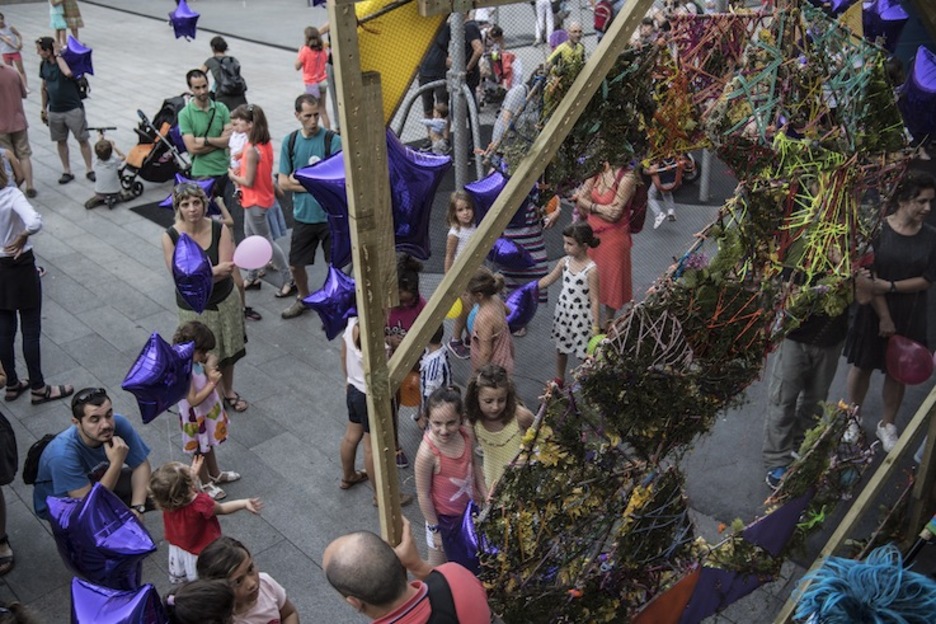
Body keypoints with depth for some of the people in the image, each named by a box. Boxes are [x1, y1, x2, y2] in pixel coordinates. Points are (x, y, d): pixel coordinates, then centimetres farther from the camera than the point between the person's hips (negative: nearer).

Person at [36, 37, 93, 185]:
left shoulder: (66, 59, -12)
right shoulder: (44, 65, 4)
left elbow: (68, 73, -37)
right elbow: (44, 88, 14)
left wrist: (58, 55, -24)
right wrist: (44, 109, 16)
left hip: (73, 109, -5)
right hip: (54, 111, 5)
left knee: (82, 139, 2)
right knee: (61, 141, 11)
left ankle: (89, 170, 11)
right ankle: (67, 171, 21)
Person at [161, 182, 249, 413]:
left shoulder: (220, 230, -14)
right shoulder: (170, 237, -17)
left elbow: (227, 270, -20)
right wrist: (215, 270, -32)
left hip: (225, 301, 2)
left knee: (228, 352, 20)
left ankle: (228, 392, 46)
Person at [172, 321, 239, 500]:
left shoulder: (195, 361, -10)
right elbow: (194, 400, -33)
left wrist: (209, 370, -16)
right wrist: (212, 383, -30)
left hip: (208, 411, 8)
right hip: (196, 417, -8)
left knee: (209, 445, 29)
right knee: (200, 451, 16)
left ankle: (215, 474, 50)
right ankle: (205, 484, 36)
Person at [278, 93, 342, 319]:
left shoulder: (332, 140, -11)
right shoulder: (290, 141, 0)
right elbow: (283, 182, -1)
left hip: (331, 215, -4)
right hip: (302, 215, 4)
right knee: (295, 264, 16)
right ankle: (303, 298, 42)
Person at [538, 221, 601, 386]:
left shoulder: (591, 270, -22)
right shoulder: (565, 262, -5)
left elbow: (595, 300, -19)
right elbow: (549, 279, 10)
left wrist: (596, 327, -18)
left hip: (581, 317, -6)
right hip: (563, 312, 6)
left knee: (586, 353, 6)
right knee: (561, 347, 22)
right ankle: (559, 380, 43)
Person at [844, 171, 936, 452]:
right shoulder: (878, 229, -13)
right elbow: (869, 278, -14)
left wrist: (890, 286, -19)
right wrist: (884, 316, -15)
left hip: (910, 316, 2)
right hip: (874, 310, -2)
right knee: (862, 365, 11)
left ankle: (887, 424, 32)